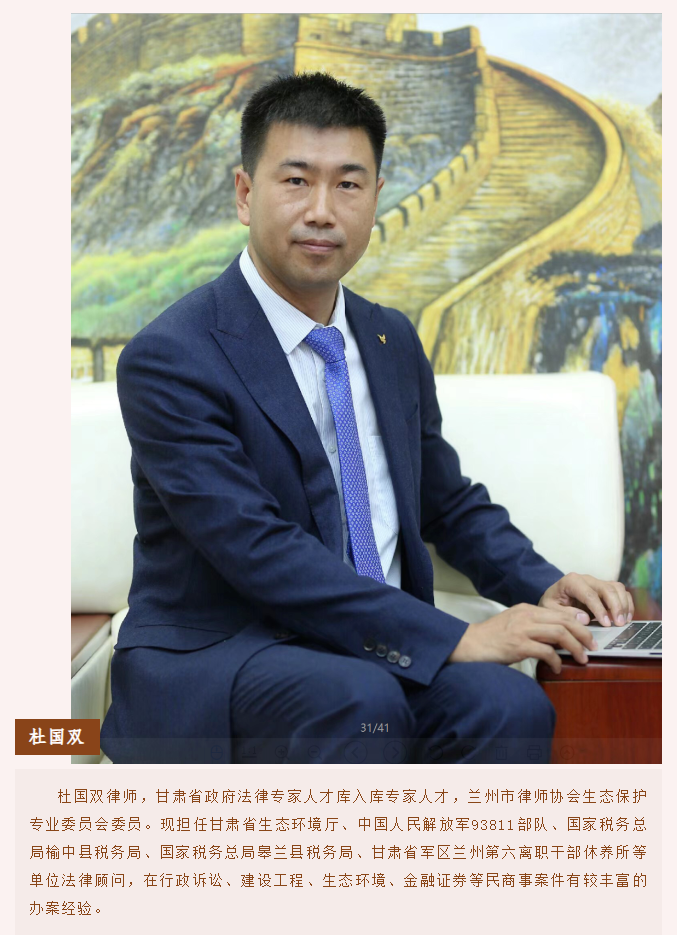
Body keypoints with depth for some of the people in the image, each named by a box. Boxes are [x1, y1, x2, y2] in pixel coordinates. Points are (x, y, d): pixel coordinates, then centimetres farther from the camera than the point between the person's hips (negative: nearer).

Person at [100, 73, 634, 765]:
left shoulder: (393, 340, 12)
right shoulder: (169, 359, -11)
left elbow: (450, 502, 22)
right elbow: (261, 551, -21)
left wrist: (543, 586, 3)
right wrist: (453, 639, -25)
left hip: (380, 657, 6)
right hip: (213, 657, -5)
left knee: (509, 704, -25)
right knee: (360, 700, -36)